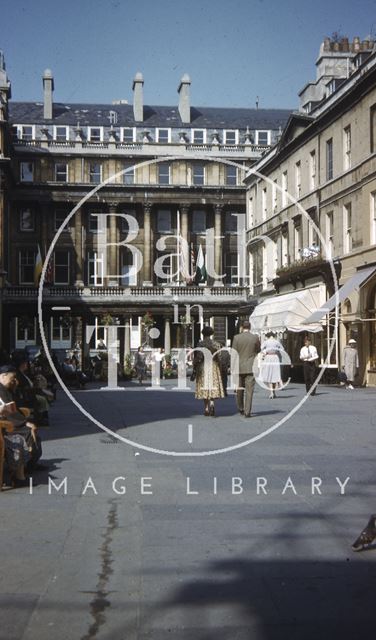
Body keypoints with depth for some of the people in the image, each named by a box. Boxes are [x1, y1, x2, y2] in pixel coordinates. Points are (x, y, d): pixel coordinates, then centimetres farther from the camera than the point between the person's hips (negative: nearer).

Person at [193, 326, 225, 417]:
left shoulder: (200, 344, -3)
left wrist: (194, 368, 1)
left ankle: (206, 408, 9)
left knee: (204, 386, 8)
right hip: (213, 367, 1)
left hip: (202, 367, -1)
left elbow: (196, 357, -7)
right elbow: (219, 357, 0)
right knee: (213, 386, 3)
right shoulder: (216, 344, 2)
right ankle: (212, 403, -22)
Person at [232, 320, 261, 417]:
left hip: (239, 367, 1)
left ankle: (241, 408, 28)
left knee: (239, 389, 16)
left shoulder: (236, 337, -4)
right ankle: (247, 412, -5)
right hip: (250, 368, 0)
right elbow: (258, 350, 12)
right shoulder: (255, 337, -2)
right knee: (249, 390, -1)